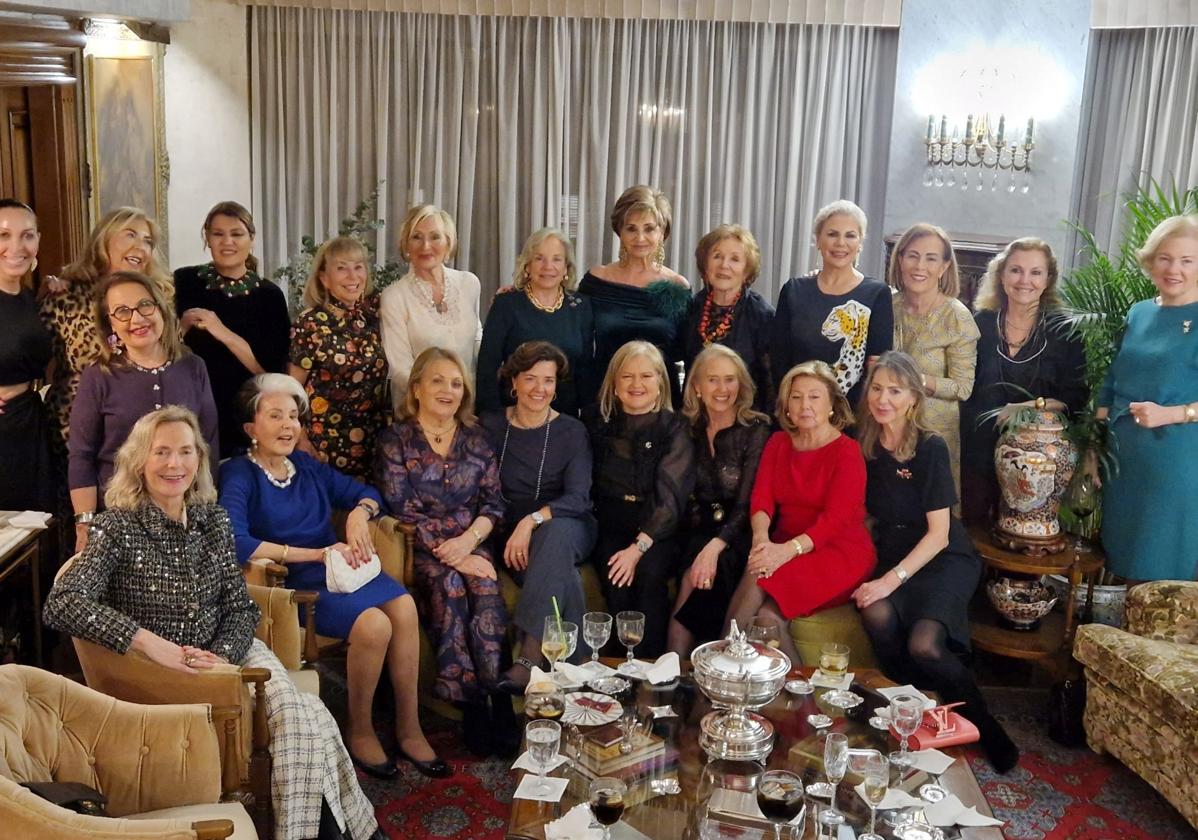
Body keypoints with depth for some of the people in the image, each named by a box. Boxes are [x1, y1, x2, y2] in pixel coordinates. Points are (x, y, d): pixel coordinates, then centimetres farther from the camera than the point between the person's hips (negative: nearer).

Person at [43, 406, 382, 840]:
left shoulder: (213, 519, 4)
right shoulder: (119, 527, -10)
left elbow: (241, 607, 5)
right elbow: (61, 605, -23)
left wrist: (222, 655, -16)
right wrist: (152, 644, -31)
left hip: (228, 650, 5)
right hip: (160, 674, -5)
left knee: (302, 716, -22)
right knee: (306, 720, -22)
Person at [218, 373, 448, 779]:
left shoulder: (306, 466, 18)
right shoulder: (239, 475, -3)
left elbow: (366, 493, 23)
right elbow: (235, 543, -19)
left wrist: (359, 513, -2)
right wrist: (316, 554, -19)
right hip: (297, 584, -6)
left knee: (403, 605, -23)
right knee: (374, 624, -29)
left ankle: (409, 728, -14)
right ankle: (360, 731, -7)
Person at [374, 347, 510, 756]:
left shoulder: (476, 439, 15)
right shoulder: (396, 440, 4)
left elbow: (494, 502, 8)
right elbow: (400, 509, -6)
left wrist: (469, 540, -11)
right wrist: (446, 552, -15)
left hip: (470, 545, 3)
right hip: (420, 549, -2)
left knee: (485, 590, -30)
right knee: (448, 586, -33)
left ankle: (495, 706, -28)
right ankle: (477, 708, -27)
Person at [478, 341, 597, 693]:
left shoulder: (572, 431, 2)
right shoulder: (490, 426, 7)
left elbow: (577, 498, -9)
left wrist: (532, 521, -27)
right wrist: (512, 531, -15)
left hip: (565, 527, -1)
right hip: (508, 531, 2)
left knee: (554, 535, -38)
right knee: (563, 578, -32)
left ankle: (530, 659, -41)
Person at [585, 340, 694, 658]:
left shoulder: (674, 427, 0)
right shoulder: (598, 421, 8)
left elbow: (671, 495, -9)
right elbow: (586, 483, 11)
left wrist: (639, 547, -22)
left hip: (658, 529, -1)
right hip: (609, 525, 2)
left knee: (649, 572, -30)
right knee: (617, 578, -27)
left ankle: (651, 664, -19)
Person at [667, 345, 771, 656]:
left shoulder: (756, 430, -4)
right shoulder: (689, 429, 9)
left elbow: (747, 504, -11)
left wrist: (715, 546, -27)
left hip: (735, 536, -3)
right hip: (695, 531, 3)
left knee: (697, 577, -33)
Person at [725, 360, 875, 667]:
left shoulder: (847, 452, -5)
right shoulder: (778, 443, 12)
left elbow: (835, 519, -16)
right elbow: (761, 498, -1)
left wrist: (787, 550, -32)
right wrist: (762, 538, -24)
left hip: (839, 553, -4)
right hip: (785, 548, 5)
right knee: (767, 618, -28)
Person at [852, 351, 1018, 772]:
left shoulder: (930, 447, -11)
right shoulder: (865, 446, 4)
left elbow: (939, 534, -13)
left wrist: (892, 580, -22)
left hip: (945, 560, -4)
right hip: (893, 555, 4)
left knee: (924, 645, -29)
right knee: (877, 615, -31)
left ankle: (983, 726, -2)